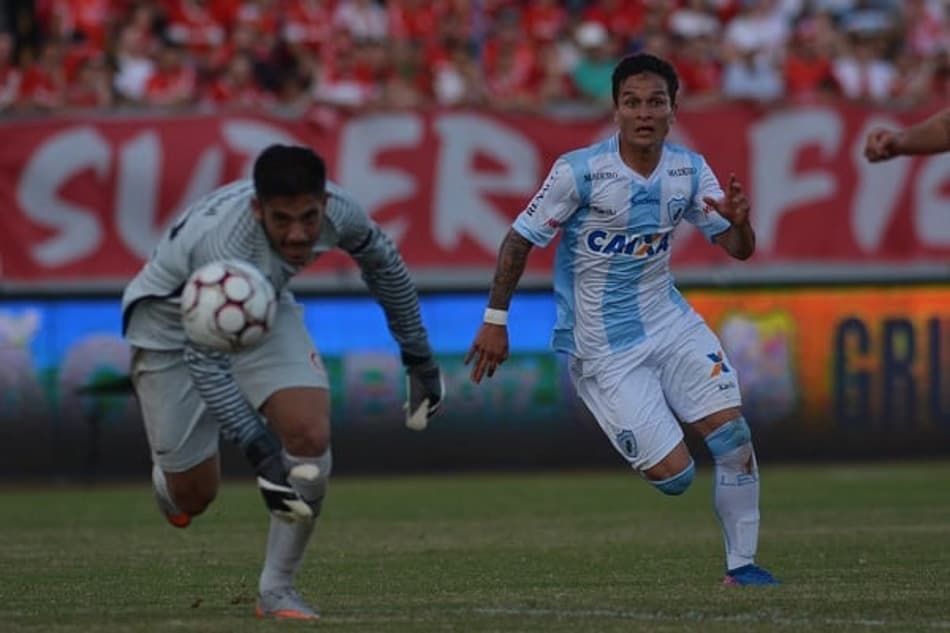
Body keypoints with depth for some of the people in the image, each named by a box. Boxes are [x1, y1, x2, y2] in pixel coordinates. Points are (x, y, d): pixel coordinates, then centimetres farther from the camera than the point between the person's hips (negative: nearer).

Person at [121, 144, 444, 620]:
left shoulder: (338, 211, -25)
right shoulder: (226, 246, -43)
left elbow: (383, 265, -1)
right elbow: (204, 358, -36)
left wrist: (419, 359, 5)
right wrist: (259, 449, -41)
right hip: (172, 323, -4)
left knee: (311, 438, -18)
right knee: (192, 496, 0)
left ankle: (276, 589, -3)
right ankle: (167, 478, 40)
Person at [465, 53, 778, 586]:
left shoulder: (689, 171, -2)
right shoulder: (579, 171, -17)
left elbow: (739, 249, 2)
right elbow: (521, 238, -8)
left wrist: (738, 219, -21)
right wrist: (495, 320, -7)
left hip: (669, 322, 5)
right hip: (604, 350, -5)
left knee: (733, 433, -9)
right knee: (675, 476, -11)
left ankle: (742, 566, 5)